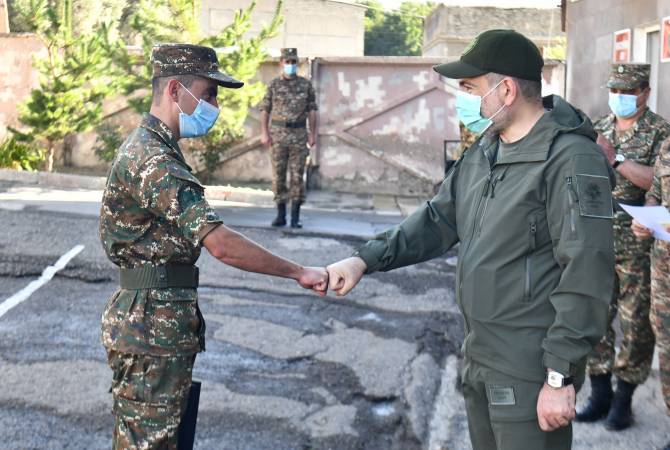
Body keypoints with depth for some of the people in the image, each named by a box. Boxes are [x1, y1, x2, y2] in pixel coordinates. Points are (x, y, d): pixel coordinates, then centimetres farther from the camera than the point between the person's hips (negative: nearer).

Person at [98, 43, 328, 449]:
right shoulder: (153, 161, -21)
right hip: (153, 328, -10)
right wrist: (300, 273, -22)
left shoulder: (152, 150, 14)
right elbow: (221, 244, -28)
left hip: (161, 323, 10)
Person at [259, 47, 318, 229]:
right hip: (278, 134, 1)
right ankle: (280, 215, 11)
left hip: (299, 134, 0)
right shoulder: (274, 85, 5)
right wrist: (264, 133, -3)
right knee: (278, 175, 3)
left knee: (297, 176, -2)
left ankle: (295, 217, 2)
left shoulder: (306, 84, 5)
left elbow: (312, 110, 5)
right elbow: (265, 109, 5)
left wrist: (313, 134, -1)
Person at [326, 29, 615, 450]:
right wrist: (366, 259, 1)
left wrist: (561, 377, -21)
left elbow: (585, 277, -21)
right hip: (480, 355, 8)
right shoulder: (484, 150, 9)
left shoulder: (571, 160, -19)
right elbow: (439, 220, 13)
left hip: (531, 370, -8)